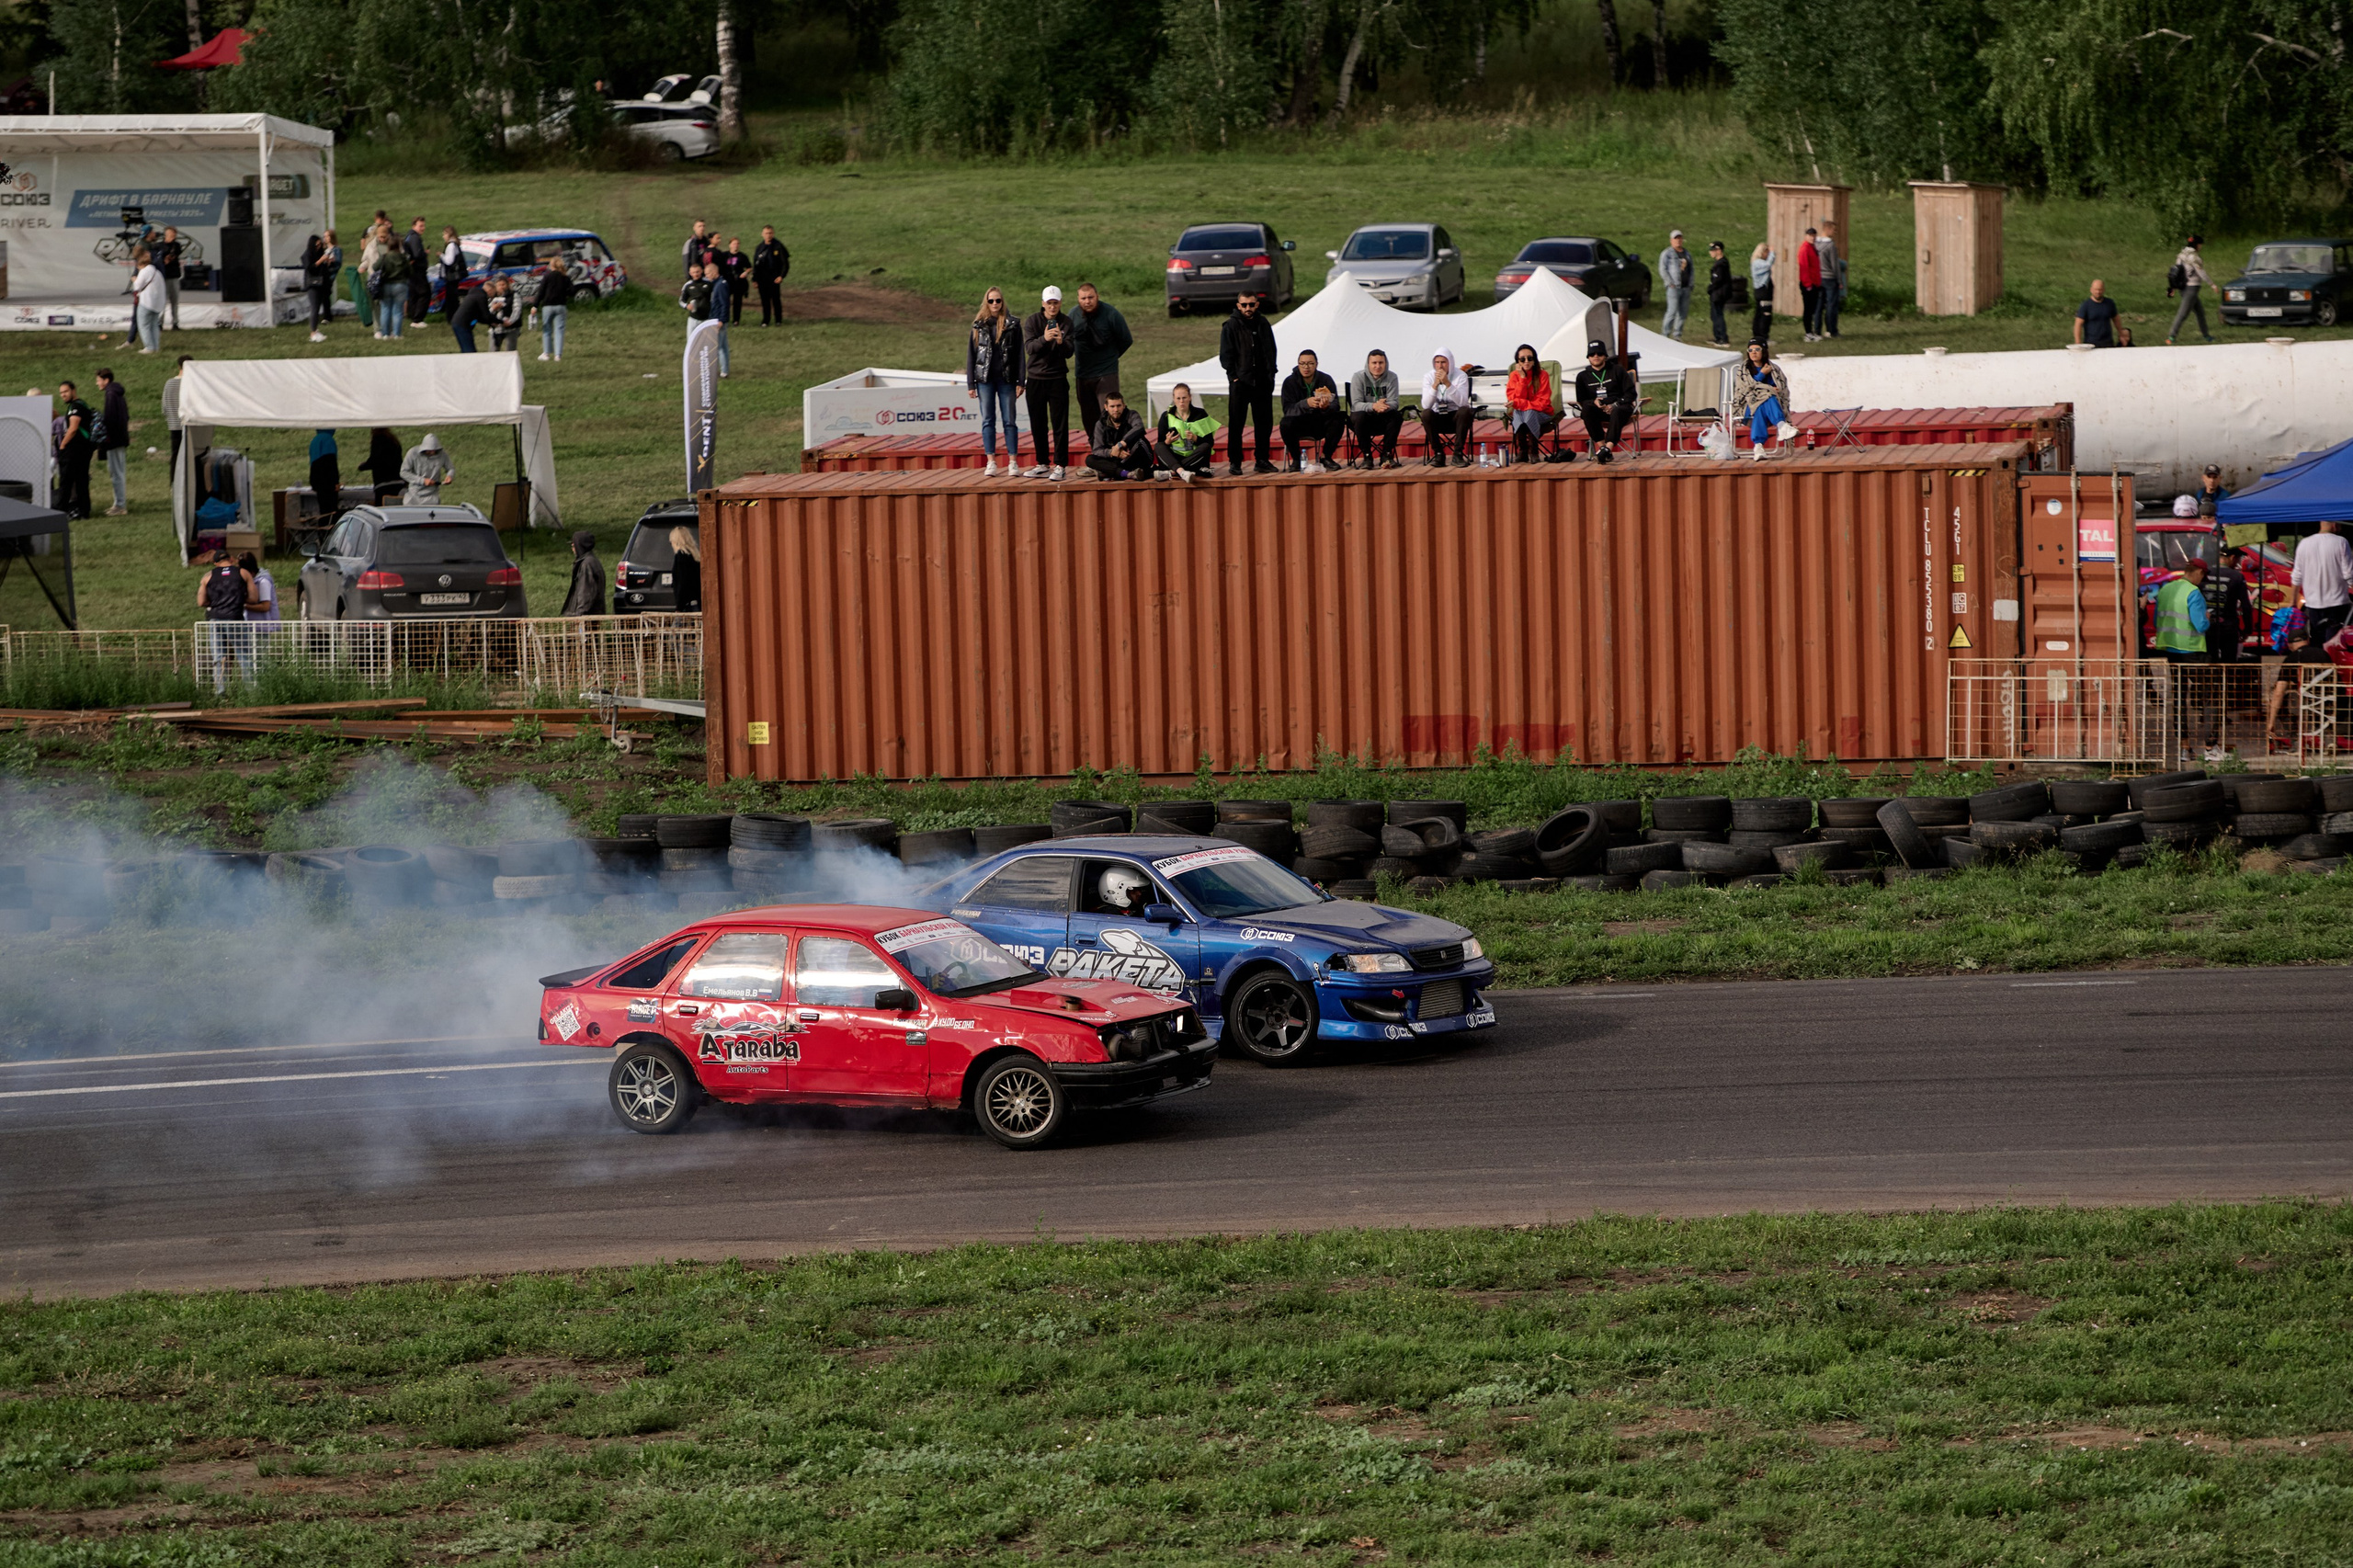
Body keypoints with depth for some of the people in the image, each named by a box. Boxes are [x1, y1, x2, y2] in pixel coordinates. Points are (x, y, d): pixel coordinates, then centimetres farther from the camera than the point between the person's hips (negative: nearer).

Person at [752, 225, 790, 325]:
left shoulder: (778, 247, -3)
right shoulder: (759, 248, 9)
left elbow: (785, 263, -2)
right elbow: (755, 264, 13)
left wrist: (781, 276, -12)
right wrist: (754, 278, 7)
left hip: (775, 278, -3)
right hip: (762, 278, 3)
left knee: (776, 299, -1)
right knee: (765, 300, 4)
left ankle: (778, 320, 9)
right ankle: (765, 320, 10)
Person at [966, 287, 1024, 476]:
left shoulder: (1012, 325, 2)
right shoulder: (979, 326, 6)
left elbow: (1019, 354, 2)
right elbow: (971, 355, 8)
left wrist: (1020, 382, -4)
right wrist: (970, 384, 2)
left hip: (1006, 379, -1)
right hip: (985, 380, 1)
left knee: (1009, 421, 0)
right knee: (988, 421, 2)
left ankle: (1013, 462, 4)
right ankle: (990, 463, 4)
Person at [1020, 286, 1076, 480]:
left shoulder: (1066, 323, -1)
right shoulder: (1032, 321, -1)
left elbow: (1069, 352, -9)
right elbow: (1029, 348, -13)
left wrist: (1061, 341, -30)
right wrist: (1043, 339, -32)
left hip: (1057, 379, -1)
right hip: (1035, 379, 2)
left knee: (1060, 425, -5)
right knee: (1038, 426, 7)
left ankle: (1060, 465, -3)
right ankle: (1042, 465, 16)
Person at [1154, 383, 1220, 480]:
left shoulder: (1200, 414, 3)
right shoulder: (1166, 416, 4)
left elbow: (1210, 442, -4)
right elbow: (1160, 443, 1)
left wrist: (1195, 438, -23)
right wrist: (1167, 441, -22)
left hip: (1194, 459, -1)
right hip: (1173, 459, 1)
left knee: (1205, 447, -30)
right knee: (1158, 446, -27)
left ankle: (1173, 471, -38)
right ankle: (1181, 472, -54)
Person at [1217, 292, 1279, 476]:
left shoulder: (1263, 324, 10)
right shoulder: (1231, 326, -3)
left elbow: (1271, 350, 17)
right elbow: (1225, 355, -3)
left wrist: (1271, 374, 8)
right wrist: (1234, 376, -11)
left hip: (1263, 383, 4)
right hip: (1240, 383, -4)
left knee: (1265, 423, 7)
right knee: (1236, 424, -2)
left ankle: (1263, 461, 15)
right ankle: (1234, 462, 3)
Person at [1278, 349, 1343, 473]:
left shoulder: (1326, 380, -5)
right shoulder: (1290, 382, -9)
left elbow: (1335, 406, -15)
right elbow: (1287, 409, -21)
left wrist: (1327, 406, -40)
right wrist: (1306, 403, -39)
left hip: (1320, 424, 2)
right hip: (1299, 426, -2)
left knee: (1339, 419, -26)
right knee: (1286, 423, -33)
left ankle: (1326, 457, -9)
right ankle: (1296, 460, -12)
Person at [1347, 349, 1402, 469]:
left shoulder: (1392, 377, -3)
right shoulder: (1359, 377, -9)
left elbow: (1394, 403, -11)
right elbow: (1356, 404, -19)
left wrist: (1385, 406, -37)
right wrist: (1373, 406, -40)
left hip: (1383, 419, 2)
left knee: (1397, 416, -28)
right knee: (1360, 416, -36)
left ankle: (1386, 455, -20)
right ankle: (1367, 456, -25)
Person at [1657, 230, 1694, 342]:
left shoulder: (1687, 254, 19)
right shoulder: (1667, 254, 1)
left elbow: (1691, 270, 22)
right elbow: (1663, 270, -5)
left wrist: (1691, 284, 10)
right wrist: (1670, 283, -14)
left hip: (1686, 287, 6)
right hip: (1674, 287, -6)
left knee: (1683, 313, 4)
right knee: (1673, 311, -12)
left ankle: (1677, 334, 10)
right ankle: (1665, 333, -5)